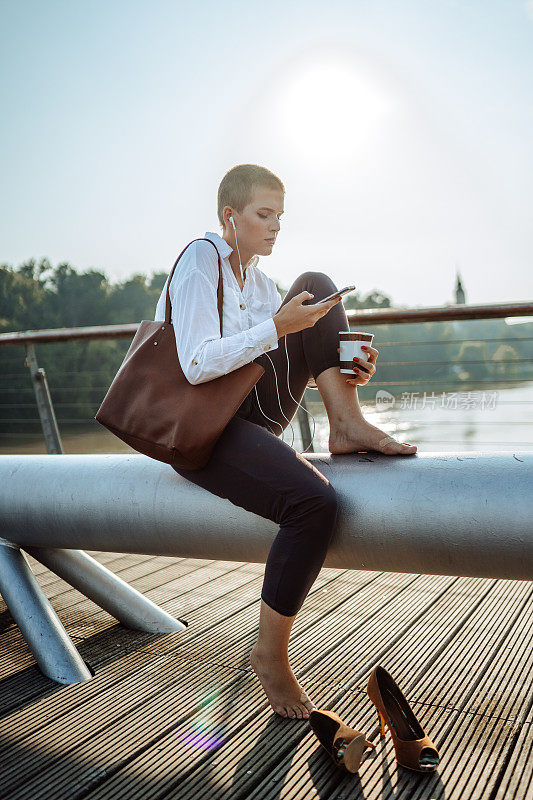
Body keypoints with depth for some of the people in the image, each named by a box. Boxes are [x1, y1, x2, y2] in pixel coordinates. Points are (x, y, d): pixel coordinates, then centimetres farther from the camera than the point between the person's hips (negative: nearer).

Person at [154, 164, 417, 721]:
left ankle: (347, 427, -13)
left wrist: (343, 370, -8)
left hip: (252, 414, 8)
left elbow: (278, 364, 12)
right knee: (315, 503, -31)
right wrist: (278, 327, -24)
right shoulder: (200, 260, -11)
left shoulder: (256, 277, 14)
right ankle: (270, 653, -10)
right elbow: (196, 366, -21)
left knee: (316, 284, -4)